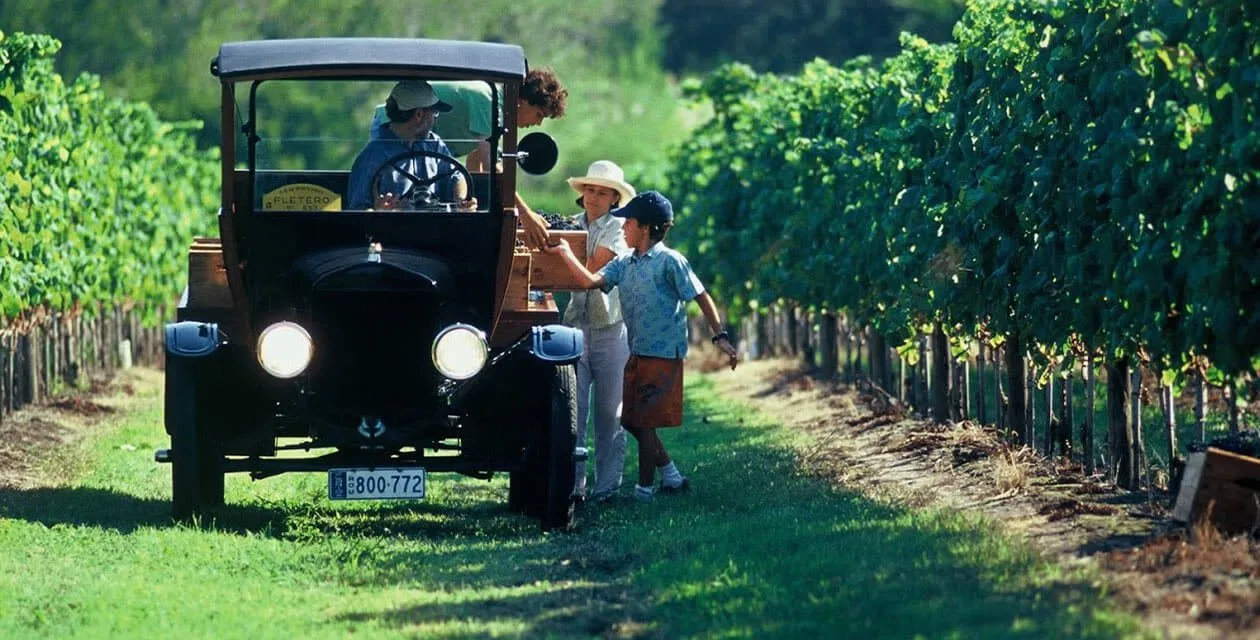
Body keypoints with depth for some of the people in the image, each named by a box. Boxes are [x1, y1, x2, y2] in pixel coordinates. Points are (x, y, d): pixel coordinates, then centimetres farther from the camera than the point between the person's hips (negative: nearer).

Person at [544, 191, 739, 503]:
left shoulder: (669, 261, -11)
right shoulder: (623, 263, 10)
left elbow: (701, 297, -9)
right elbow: (591, 281, -1)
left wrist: (720, 336, -13)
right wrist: (564, 253, -7)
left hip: (663, 355, -8)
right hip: (637, 354, 8)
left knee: (644, 421, -5)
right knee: (631, 419, 11)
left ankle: (645, 489, 3)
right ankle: (672, 476, 23)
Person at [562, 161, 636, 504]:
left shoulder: (618, 229, -1)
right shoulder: (570, 225, 13)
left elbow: (593, 268, -13)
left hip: (611, 330, -3)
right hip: (575, 327, 3)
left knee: (610, 412, 2)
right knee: (572, 411, -5)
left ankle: (607, 486, 7)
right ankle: (572, 485, -4)